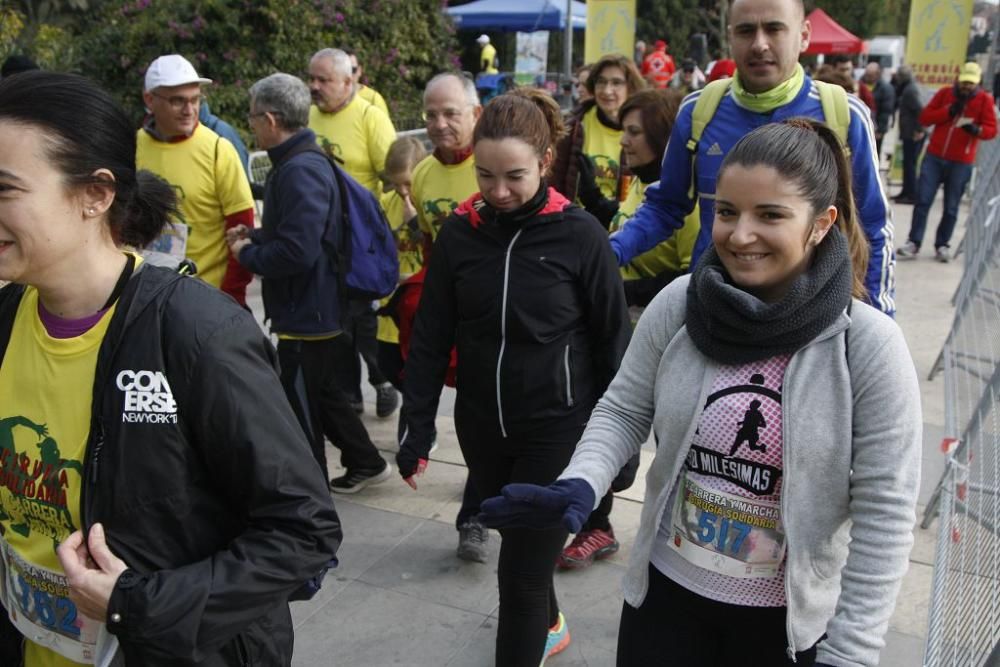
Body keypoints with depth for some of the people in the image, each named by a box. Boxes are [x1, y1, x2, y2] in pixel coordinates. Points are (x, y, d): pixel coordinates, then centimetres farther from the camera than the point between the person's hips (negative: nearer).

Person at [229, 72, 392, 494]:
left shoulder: (301, 171, -23)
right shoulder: (299, 162, 9)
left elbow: (297, 251, -30)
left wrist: (247, 255, -14)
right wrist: (255, 237, 6)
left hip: (306, 313, -10)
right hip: (313, 308, 10)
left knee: (300, 404, 5)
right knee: (322, 391, 23)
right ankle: (366, 462, 37)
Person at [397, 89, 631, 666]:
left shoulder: (579, 234, -13)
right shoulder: (459, 232, -4)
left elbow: (612, 342, -5)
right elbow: (431, 339, 2)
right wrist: (417, 432, 0)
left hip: (558, 430, -4)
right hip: (482, 427, 4)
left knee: (523, 570, -1)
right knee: (520, 546, 24)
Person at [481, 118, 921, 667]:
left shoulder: (869, 344, -19)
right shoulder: (678, 304, -12)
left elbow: (885, 514, -14)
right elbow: (623, 411, 0)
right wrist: (580, 485, -19)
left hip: (788, 619, -2)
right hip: (666, 587, 2)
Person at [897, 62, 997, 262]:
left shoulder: (985, 100, -1)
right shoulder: (944, 93, 4)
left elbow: (991, 130, -6)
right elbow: (924, 118, 0)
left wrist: (976, 129, -28)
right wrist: (948, 111, -14)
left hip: (961, 163, -1)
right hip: (934, 157, 1)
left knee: (951, 207, 4)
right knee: (923, 200, -3)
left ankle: (942, 245, 14)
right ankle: (914, 243, 1)